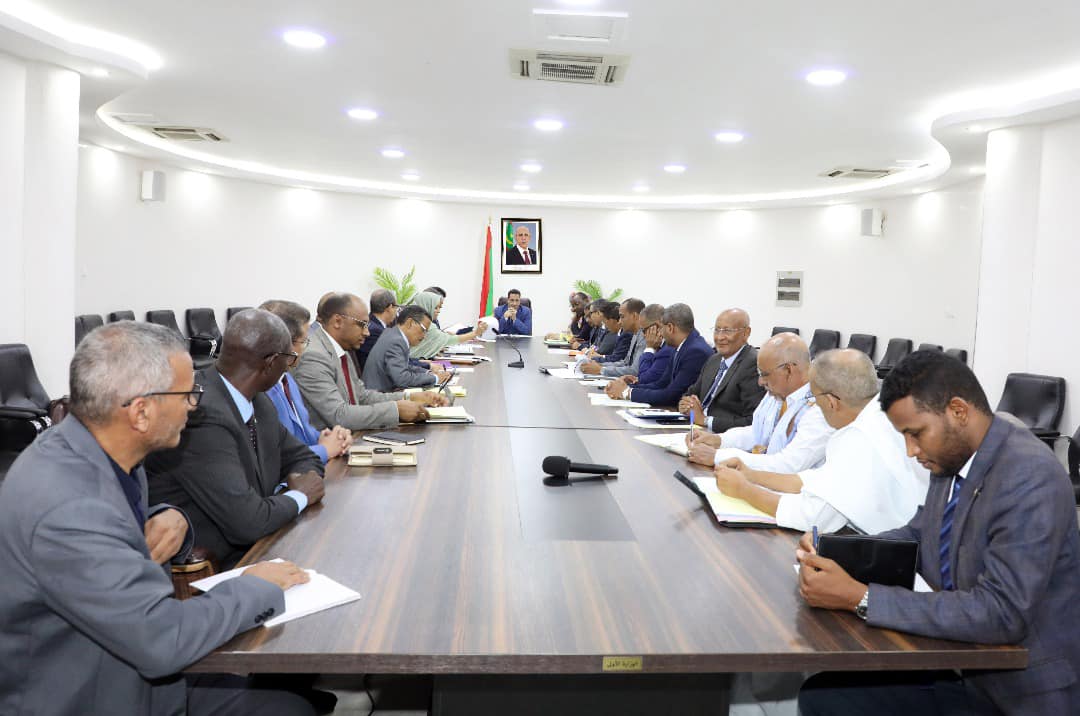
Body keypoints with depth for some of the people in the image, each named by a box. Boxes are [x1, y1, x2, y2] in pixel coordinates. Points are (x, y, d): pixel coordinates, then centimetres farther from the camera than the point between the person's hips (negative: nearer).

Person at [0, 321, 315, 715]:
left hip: (146, 672, 8)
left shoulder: (91, 448, -5)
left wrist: (168, 520, -8)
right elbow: (163, 640, -31)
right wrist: (256, 588, -16)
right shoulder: (66, 507, -32)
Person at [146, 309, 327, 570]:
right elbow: (247, 522, -26)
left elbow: (304, 458, 18)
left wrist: (293, 483, -5)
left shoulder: (258, 402, 4)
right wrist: (299, 495, -8)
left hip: (251, 552, 8)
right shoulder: (201, 415, -23)